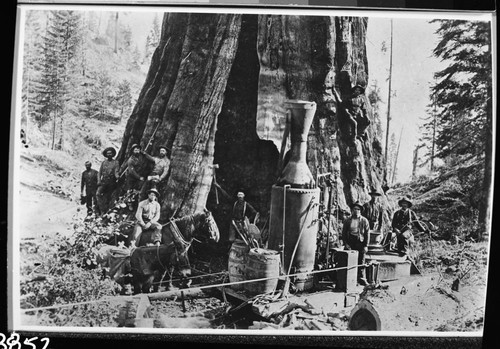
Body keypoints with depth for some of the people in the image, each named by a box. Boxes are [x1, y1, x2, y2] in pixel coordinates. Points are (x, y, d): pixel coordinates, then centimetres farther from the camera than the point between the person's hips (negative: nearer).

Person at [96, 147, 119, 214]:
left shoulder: (115, 162, 4)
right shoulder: (103, 162, 13)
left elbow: (116, 172, -6)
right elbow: (99, 173, 13)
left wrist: (117, 176, -30)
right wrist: (99, 181, -2)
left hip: (111, 183, -2)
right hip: (103, 182, 2)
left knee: (108, 198, 1)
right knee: (98, 193, -20)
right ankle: (102, 210, -21)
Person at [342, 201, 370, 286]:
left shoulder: (364, 221, 4)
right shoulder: (348, 220, 6)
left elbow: (367, 233, 4)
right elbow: (344, 233, 7)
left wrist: (366, 246, -2)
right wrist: (345, 244, -3)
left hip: (360, 243, 0)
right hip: (350, 243, 0)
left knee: (361, 262, 1)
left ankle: (361, 279, 12)